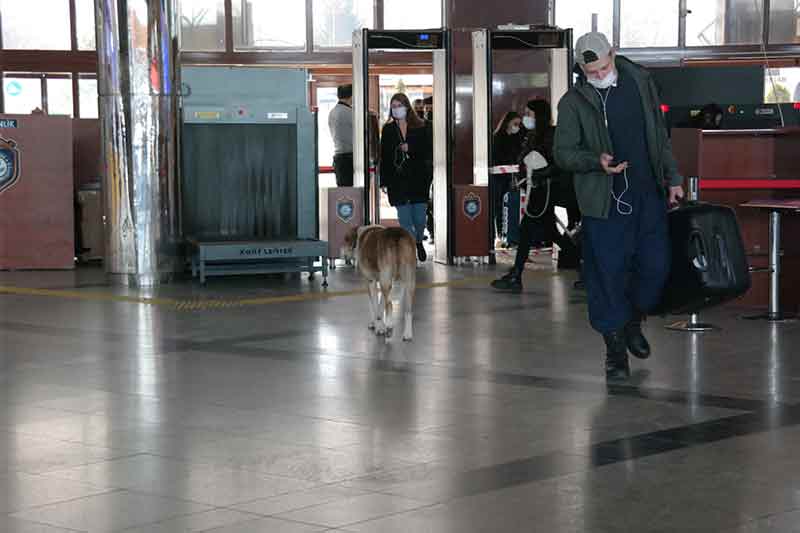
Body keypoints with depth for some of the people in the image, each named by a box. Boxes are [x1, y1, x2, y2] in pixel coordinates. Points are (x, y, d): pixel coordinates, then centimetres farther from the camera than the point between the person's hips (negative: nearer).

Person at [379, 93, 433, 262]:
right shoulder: (388, 129, 8)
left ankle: (418, 242, 32)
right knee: (404, 218, -2)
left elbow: (429, 150, 1)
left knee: (419, 217, 4)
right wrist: (384, 180, 0)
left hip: (418, 178, -1)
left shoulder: (422, 127, 3)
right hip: (397, 180, 1)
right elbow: (384, 156, 6)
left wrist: (410, 148, -12)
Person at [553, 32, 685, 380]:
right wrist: (597, 161, -20)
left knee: (655, 267, 5)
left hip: (649, 195, 4)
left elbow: (660, 136, 16)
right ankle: (615, 349, 10)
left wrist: (672, 178, 14)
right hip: (604, 201, -3)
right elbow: (562, 152, -3)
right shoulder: (574, 102, -4)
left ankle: (633, 322, 32)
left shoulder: (640, 82, 7)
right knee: (608, 273, -2)